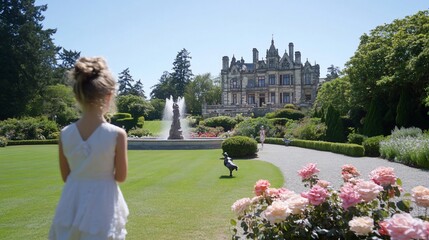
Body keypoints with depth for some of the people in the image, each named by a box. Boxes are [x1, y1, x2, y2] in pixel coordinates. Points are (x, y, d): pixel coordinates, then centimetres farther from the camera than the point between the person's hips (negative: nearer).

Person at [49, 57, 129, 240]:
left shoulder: (65, 134, -8)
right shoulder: (117, 134, -18)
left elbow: (66, 177, 4)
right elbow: (121, 177, -6)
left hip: (72, 206, 3)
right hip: (101, 206, -3)